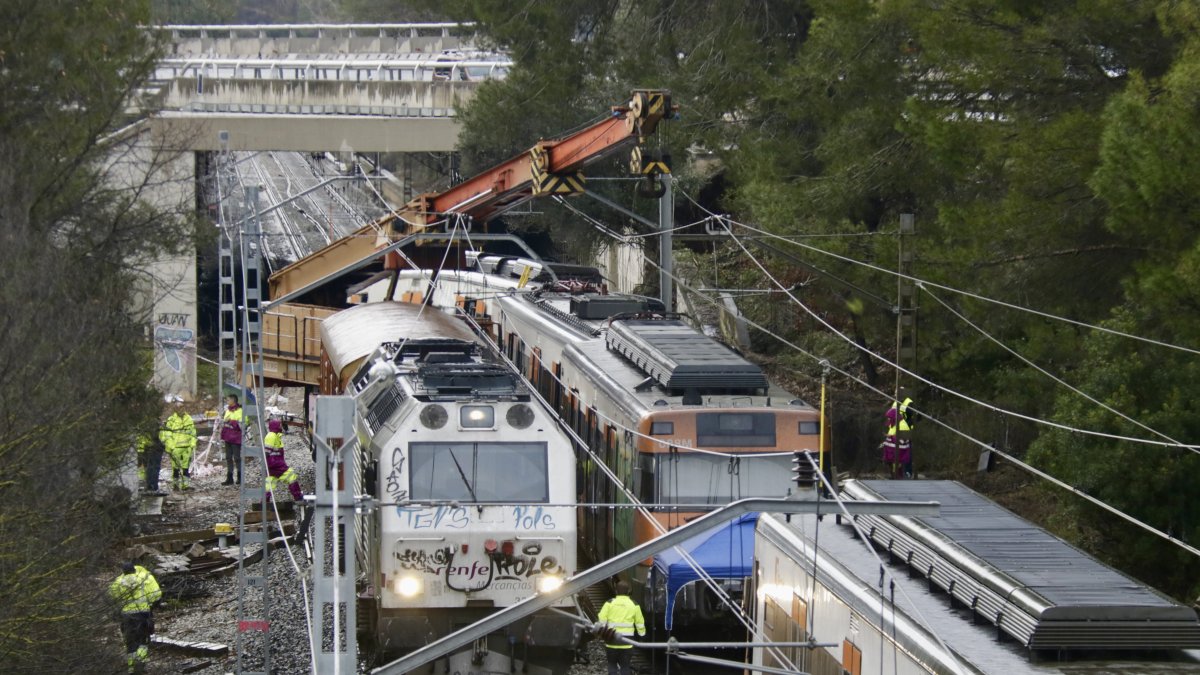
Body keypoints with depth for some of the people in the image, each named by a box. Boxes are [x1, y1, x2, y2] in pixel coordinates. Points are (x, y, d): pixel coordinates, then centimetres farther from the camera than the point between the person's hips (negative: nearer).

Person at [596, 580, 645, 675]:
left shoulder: (610, 603, -1)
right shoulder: (634, 605, 2)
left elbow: (601, 621, -5)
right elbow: (640, 624, 8)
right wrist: (642, 633, 24)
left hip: (611, 642, 0)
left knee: (612, 665, 16)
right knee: (625, 667, 10)